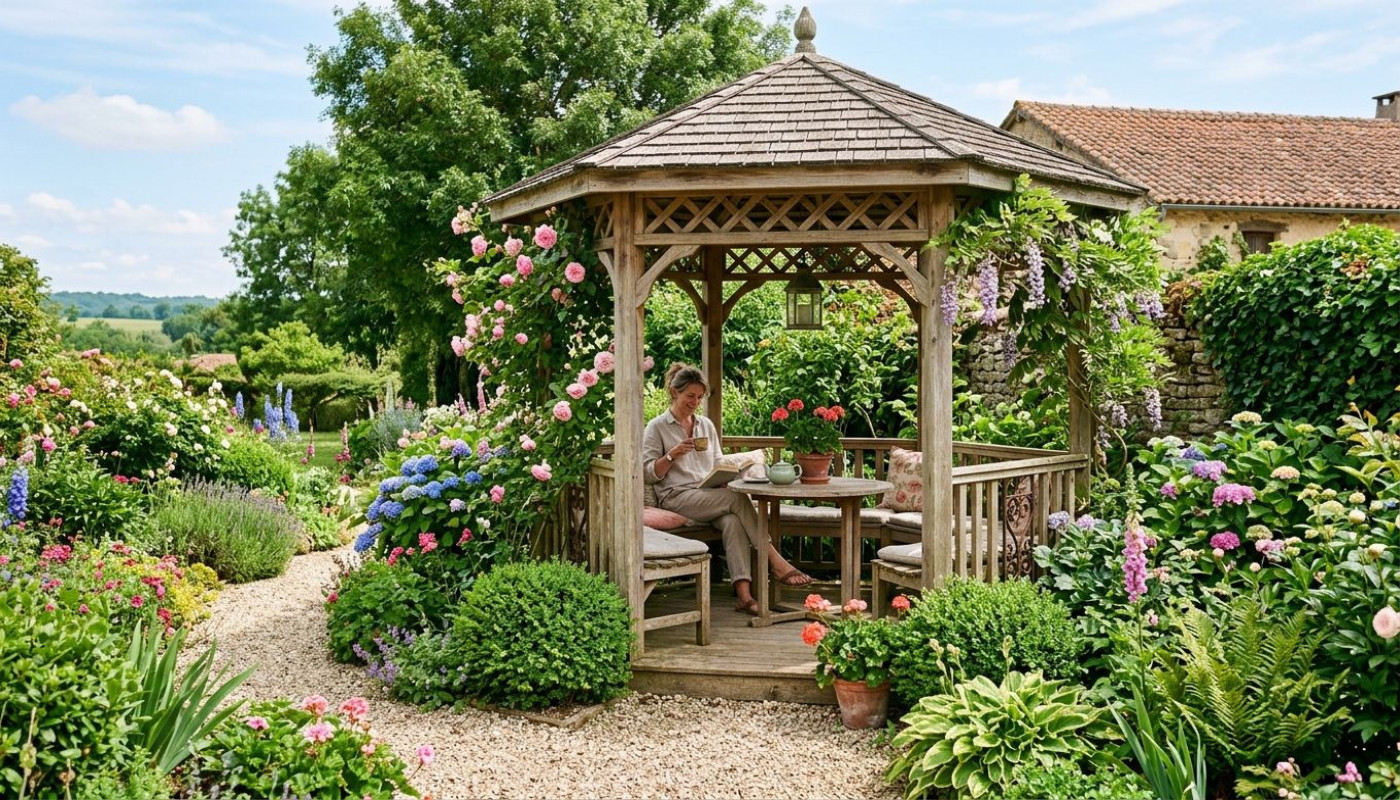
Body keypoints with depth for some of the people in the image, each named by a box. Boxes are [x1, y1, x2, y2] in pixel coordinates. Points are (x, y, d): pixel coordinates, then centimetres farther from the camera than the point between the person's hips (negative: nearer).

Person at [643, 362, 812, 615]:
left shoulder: (707, 425, 21)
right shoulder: (657, 427, 6)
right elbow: (648, 473, 0)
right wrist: (672, 455, -15)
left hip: (710, 495, 4)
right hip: (677, 497, -4)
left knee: (732, 521, -33)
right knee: (738, 499, -30)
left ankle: (744, 593, -46)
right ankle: (776, 563, -30)